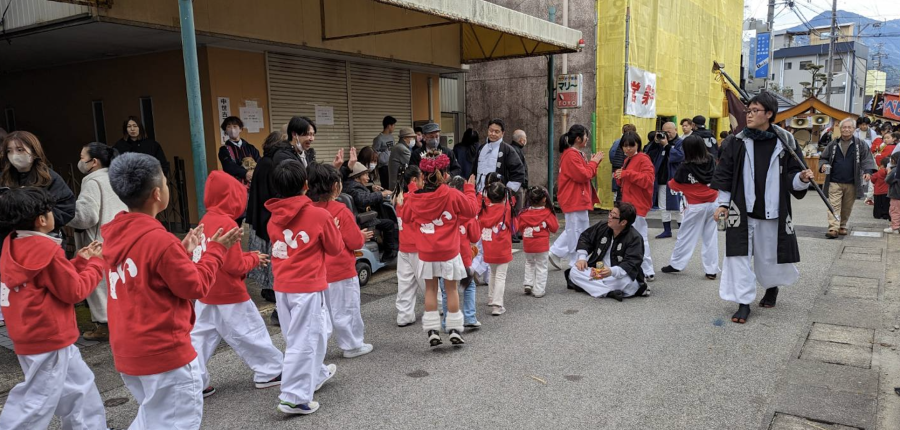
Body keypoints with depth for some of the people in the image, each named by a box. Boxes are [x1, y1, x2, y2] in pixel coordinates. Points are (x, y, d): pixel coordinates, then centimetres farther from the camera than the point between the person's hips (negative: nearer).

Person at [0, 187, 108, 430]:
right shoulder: (45, 248, -19)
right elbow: (75, 291, -13)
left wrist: (81, 261, 10)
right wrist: (96, 263, -3)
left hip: (35, 337, 10)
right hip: (49, 340, -10)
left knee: (80, 389, 20)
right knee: (35, 405, 1)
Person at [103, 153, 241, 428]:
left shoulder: (115, 236, 3)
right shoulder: (160, 240, -23)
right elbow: (196, 287, -14)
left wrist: (184, 253, 9)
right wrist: (216, 250, -5)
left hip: (129, 351, 8)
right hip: (164, 352, -8)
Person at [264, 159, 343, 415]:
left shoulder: (273, 219, 5)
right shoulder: (319, 215, -11)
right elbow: (336, 249, 0)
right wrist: (332, 229, 15)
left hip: (281, 287, 6)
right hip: (308, 287, -6)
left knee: (308, 334, 22)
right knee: (304, 341, 1)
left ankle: (316, 375, 40)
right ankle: (294, 398, 4)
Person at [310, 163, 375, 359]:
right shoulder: (342, 211, -17)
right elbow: (355, 242, -14)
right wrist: (363, 236, 9)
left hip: (319, 270, 6)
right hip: (342, 269, -5)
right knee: (347, 309, 8)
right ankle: (353, 345, 20)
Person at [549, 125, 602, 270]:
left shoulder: (576, 154, 15)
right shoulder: (571, 155, -18)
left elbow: (585, 174, 16)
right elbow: (583, 176, -21)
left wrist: (593, 162, 2)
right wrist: (594, 162, -10)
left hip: (577, 199, 10)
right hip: (575, 200, -10)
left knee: (574, 230, 16)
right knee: (577, 232, -2)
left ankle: (556, 253, 19)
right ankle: (577, 264, 7)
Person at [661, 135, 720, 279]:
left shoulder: (685, 167, -13)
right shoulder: (712, 162, -1)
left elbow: (674, 186, -1)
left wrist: (670, 182, 18)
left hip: (696, 206, -4)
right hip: (713, 203, 4)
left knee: (686, 235, 8)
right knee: (711, 237, 7)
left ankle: (676, 264, 17)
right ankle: (711, 270, 9)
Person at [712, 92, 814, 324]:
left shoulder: (785, 142, -3)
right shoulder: (737, 142, -1)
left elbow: (792, 175, 2)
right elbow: (724, 174, 3)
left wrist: (802, 178, -20)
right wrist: (723, 203, -1)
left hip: (773, 211, 0)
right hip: (742, 210, 0)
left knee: (770, 254, 14)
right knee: (739, 255, -5)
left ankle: (772, 287, 44)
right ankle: (744, 303, 6)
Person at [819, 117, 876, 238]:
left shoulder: (860, 144, 5)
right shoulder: (833, 144, 8)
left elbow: (867, 159, 2)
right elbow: (823, 157, 17)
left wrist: (868, 171, -15)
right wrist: (823, 165, -5)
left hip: (852, 183, 1)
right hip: (834, 182, 0)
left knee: (847, 207, 10)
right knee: (834, 206, -9)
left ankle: (842, 226, 24)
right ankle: (833, 228, -14)